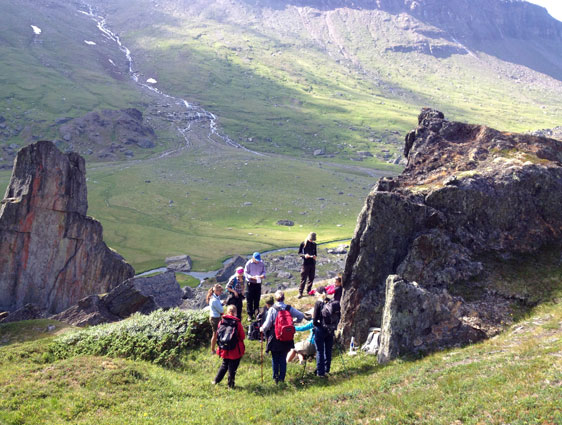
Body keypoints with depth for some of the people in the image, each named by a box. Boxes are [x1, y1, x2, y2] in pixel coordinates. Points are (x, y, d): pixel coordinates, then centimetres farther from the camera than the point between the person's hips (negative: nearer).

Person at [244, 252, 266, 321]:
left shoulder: (261, 263, 1)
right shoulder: (249, 263, -8)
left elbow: (263, 271, 10)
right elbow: (246, 273, -7)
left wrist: (263, 275, -14)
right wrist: (251, 277, -24)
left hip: (258, 283, 3)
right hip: (251, 283, -3)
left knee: (257, 299, 11)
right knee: (249, 300, -1)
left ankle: (256, 313, 25)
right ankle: (250, 315, 6)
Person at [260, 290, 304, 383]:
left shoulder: (272, 309, -11)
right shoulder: (289, 308, -4)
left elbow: (267, 324, -10)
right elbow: (301, 316, 1)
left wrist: (262, 329, 9)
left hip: (274, 338, -2)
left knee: (275, 358, 10)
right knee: (283, 358, 11)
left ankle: (275, 377, 12)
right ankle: (282, 378, 13)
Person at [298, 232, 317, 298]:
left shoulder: (314, 244, 6)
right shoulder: (303, 244, -5)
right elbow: (299, 253, -1)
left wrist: (315, 256, -8)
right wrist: (304, 255, -20)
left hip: (313, 263, 4)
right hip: (305, 263, -4)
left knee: (311, 278, 10)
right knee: (303, 279, -3)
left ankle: (309, 291, 25)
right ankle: (300, 292, 3)